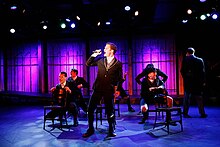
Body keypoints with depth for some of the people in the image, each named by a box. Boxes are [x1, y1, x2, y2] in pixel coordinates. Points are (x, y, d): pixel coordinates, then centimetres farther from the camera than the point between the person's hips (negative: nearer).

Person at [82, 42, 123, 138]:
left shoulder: (118, 64, 0)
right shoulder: (100, 60, 9)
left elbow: (120, 79, 4)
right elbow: (88, 64, 15)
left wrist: (118, 89, -3)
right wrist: (93, 55, 3)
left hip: (109, 90, -3)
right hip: (98, 88, 3)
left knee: (110, 111, 6)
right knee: (90, 109, 4)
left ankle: (111, 131, 24)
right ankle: (90, 129, 21)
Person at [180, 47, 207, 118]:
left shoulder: (185, 60, -4)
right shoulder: (200, 60, 1)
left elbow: (182, 71, -7)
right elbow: (203, 72, 0)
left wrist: (185, 78, 8)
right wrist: (203, 81, 5)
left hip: (188, 82, -1)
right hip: (198, 82, 1)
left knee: (187, 97, 5)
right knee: (199, 98, 10)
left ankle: (185, 113, 5)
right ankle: (202, 113, 14)